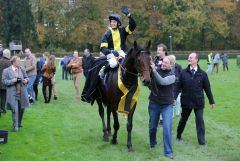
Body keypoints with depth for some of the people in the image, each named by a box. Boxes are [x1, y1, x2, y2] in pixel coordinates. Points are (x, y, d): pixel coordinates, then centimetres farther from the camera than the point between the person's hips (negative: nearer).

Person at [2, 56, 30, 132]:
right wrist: (12, 81, -20)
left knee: (22, 108, 12)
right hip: (13, 94, -4)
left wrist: (26, 80, -8)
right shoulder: (6, 71, -3)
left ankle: (19, 123, 34)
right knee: (15, 110, -8)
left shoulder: (22, 69, 6)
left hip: (22, 93, 4)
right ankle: (15, 126, 3)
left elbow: (26, 78, 15)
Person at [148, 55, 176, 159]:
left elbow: (162, 81, -29)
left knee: (167, 128, -10)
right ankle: (152, 143, 44)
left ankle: (168, 152, -1)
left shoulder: (172, 76, -11)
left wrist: (154, 70, -36)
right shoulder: (156, 70, -4)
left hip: (167, 105, -2)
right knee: (152, 126, 17)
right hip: (154, 103, 3)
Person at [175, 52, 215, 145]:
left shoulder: (202, 74, -4)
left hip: (198, 102, -1)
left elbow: (207, 88, 1)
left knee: (200, 120, -4)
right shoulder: (184, 73, -2)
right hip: (186, 101, 1)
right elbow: (178, 86, 0)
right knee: (183, 119, 17)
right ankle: (178, 135, 36)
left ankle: (201, 140, 3)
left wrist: (211, 101, 4)